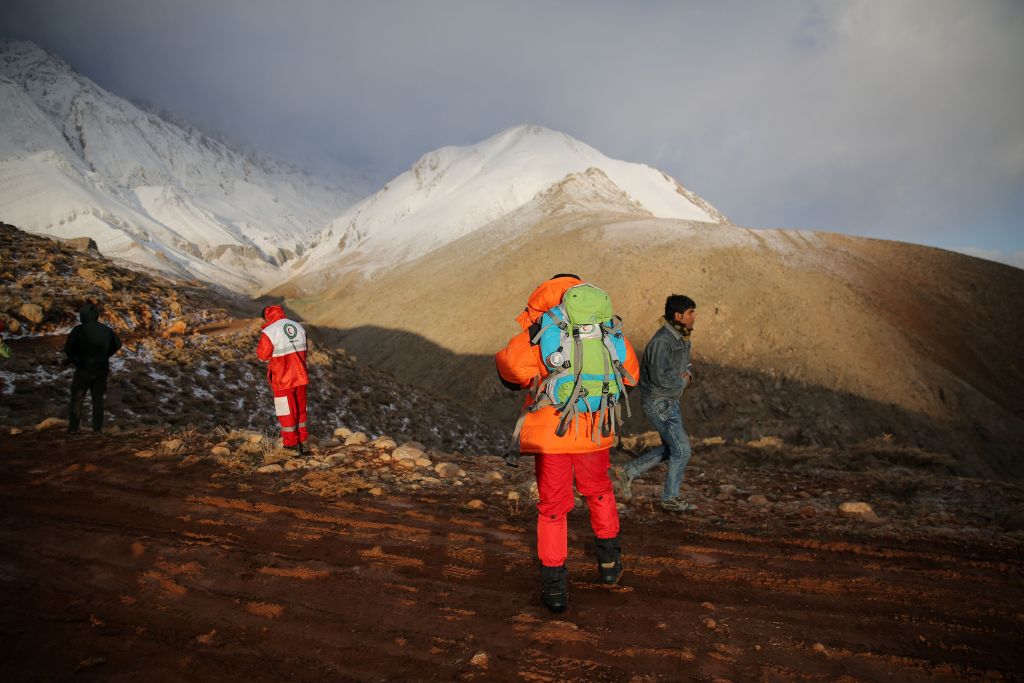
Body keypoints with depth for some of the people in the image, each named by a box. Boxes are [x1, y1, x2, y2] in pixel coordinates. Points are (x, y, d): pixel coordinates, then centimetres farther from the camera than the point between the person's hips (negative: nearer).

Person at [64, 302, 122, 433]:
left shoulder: (79, 330, -14)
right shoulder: (106, 330, 3)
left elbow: (68, 348, -16)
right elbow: (117, 344, 16)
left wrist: (74, 359, 2)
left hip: (84, 368, -4)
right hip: (102, 369, 4)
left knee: (77, 398, 6)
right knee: (98, 397, 13)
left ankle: (73, 427, 3)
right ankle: (98, 427, 10)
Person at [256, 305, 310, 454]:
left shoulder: (270, 332, -16)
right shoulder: (299, 327, 3)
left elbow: (262, 355, -9)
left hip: (283, 379, -5)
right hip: (300, 376, 6)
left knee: (286, 412, 8)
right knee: (300, 410, 18)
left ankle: (291, 445, 17)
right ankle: (303, 442, 25)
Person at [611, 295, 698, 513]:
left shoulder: (682, 339, 8)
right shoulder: (662, 340, -23)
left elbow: (685, 368, 20)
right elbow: (660, 376, -31)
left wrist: (687, 376, -4)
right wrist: (682, 381, -12)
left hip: (669, 401, 10)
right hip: (658, 403, -10)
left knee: (670, 449, 16)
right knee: (682, 449, -4)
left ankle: (626, 473, 21)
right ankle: (670, 498, 11)